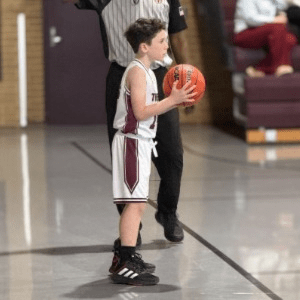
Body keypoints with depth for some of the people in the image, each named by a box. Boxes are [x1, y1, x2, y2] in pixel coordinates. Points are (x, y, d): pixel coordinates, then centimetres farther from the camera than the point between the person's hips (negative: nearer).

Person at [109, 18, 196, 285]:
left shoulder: (145, 72, 16)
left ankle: (127, 258, 22)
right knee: (135, 202, -13)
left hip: (141, 142, 10)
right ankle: (125, 265, -16)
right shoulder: (137, 71, -14)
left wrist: (174, 102, 9)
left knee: (137, 203, 14)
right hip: (132, 141, -10)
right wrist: (172, 100, -20)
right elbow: (141, 112, -22)